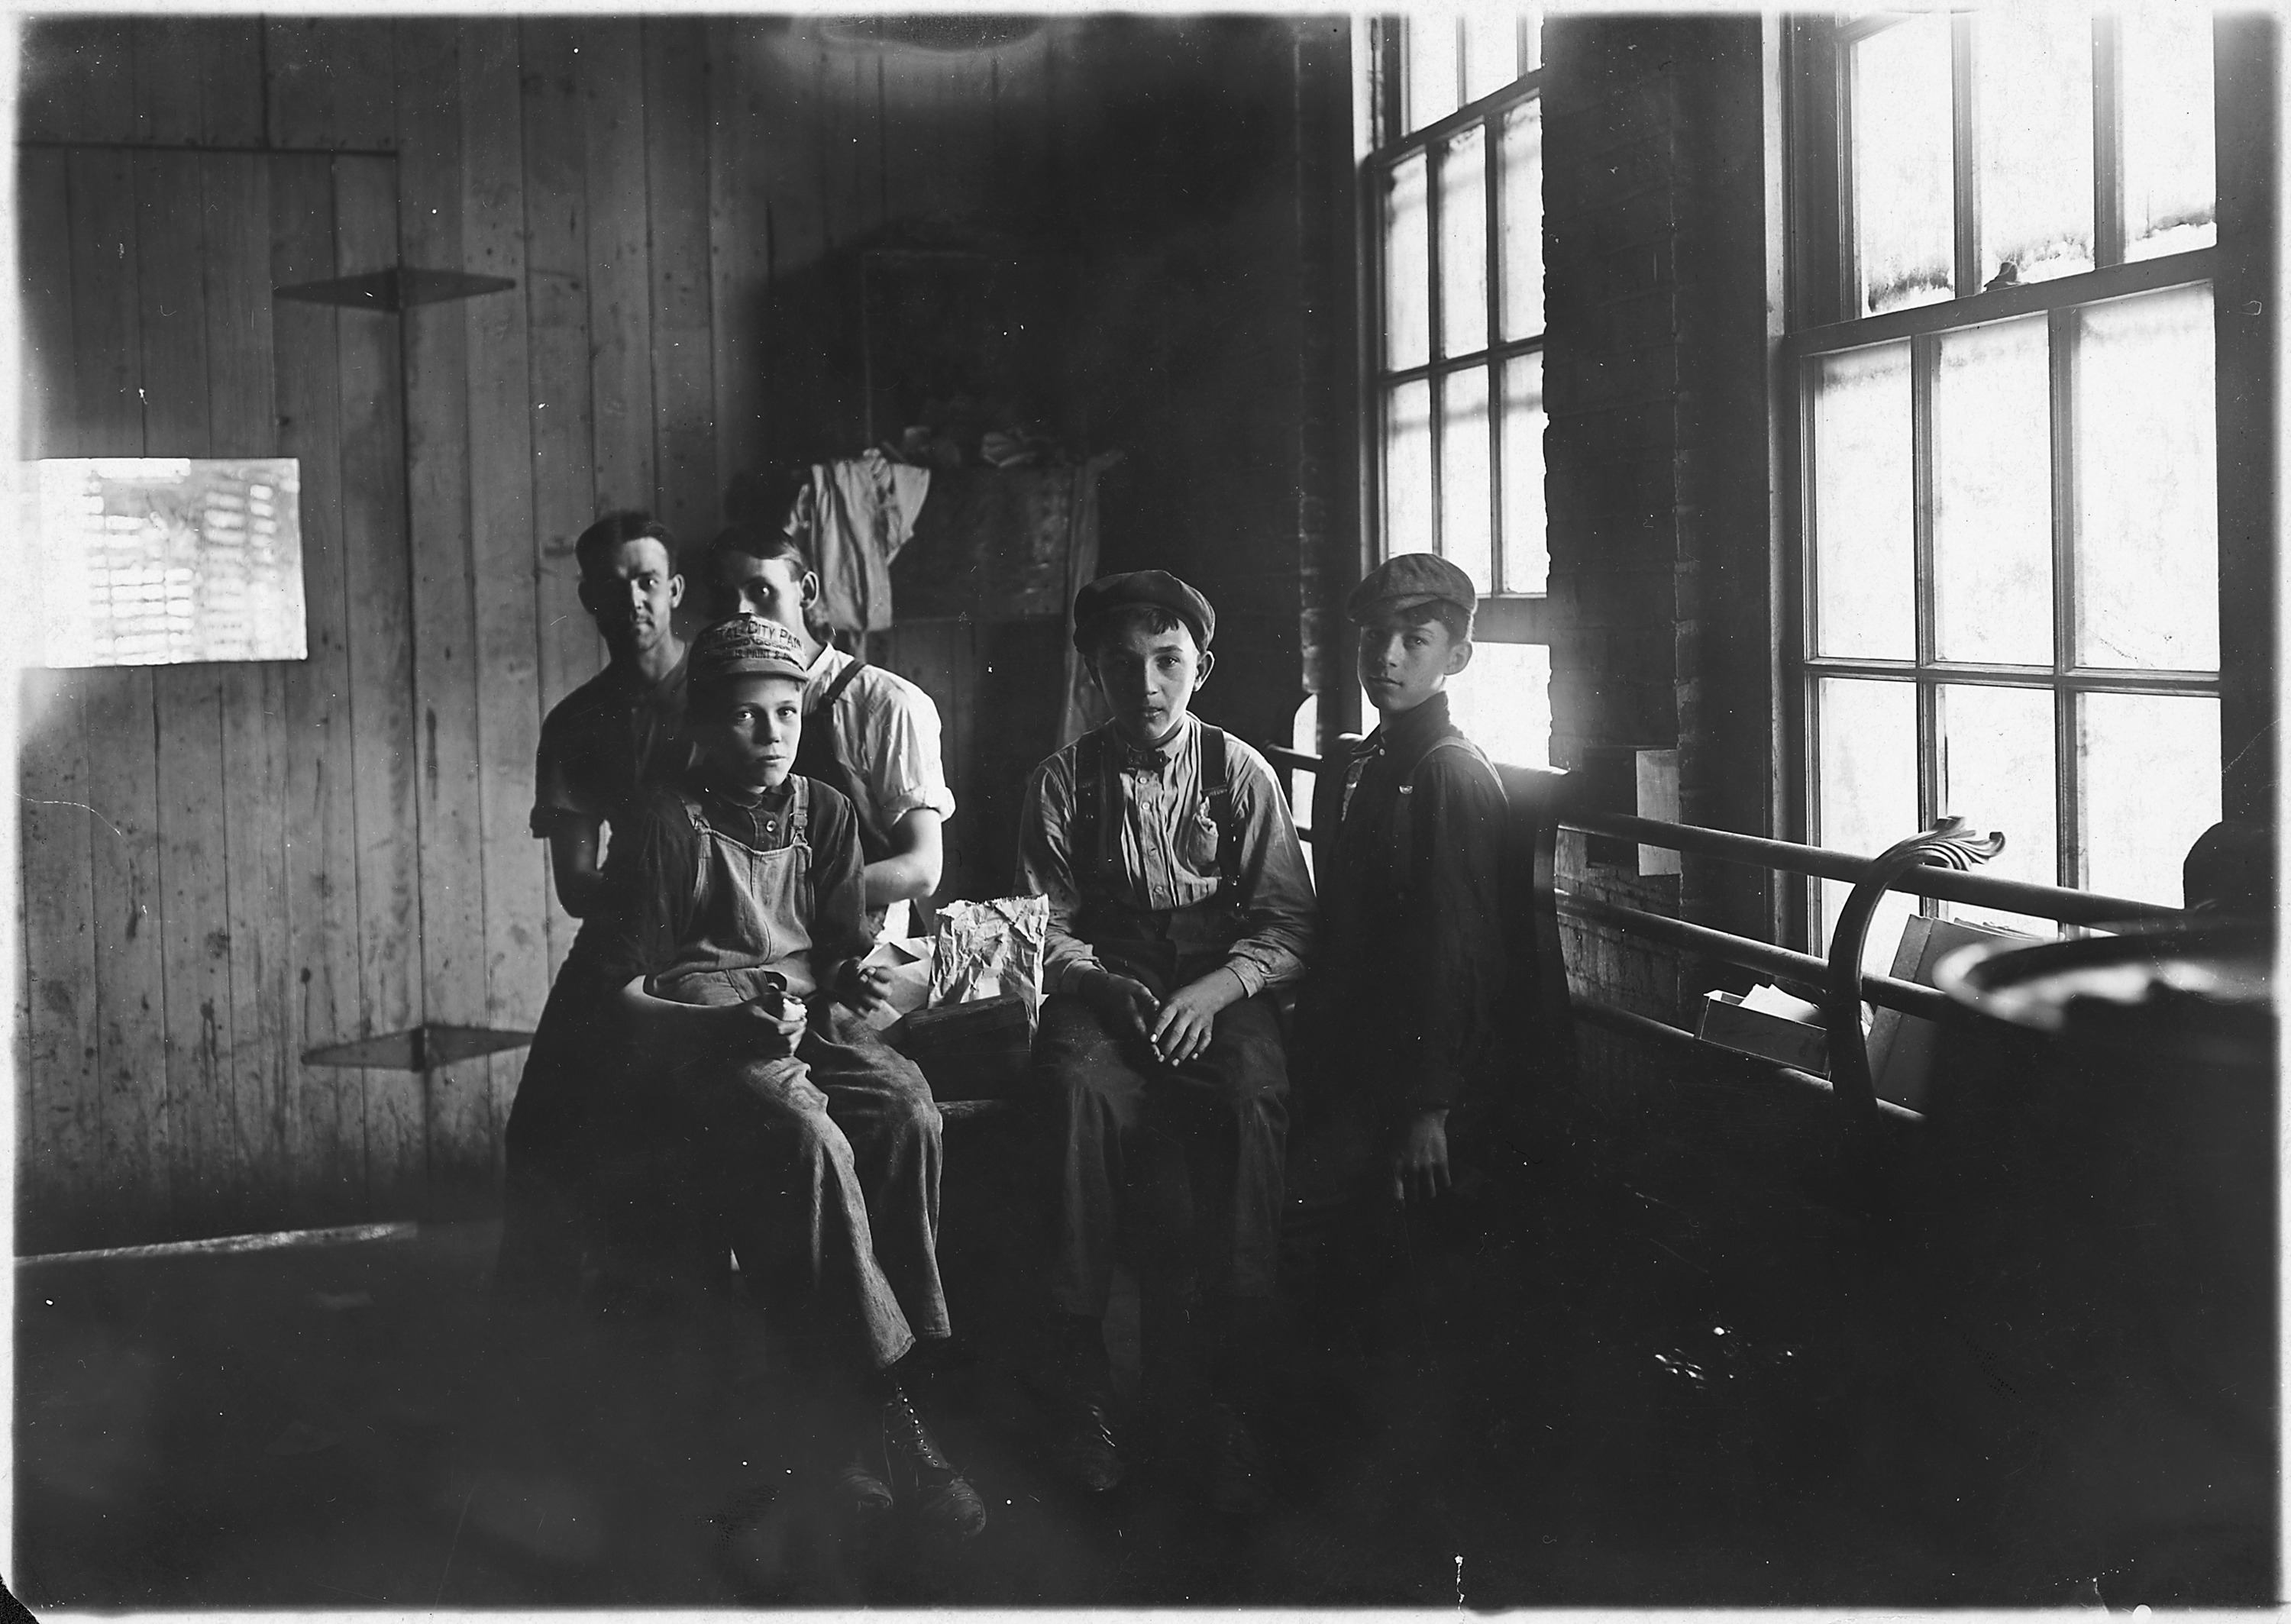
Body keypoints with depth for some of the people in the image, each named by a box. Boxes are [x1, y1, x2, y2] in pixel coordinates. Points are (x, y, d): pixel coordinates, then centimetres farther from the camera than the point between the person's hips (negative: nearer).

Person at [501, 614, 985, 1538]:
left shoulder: (823, 814, 11)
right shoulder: (668, 829, -6)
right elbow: (612, 991, -8)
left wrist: (855, 981, -9)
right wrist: (729, 1025, -20)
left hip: (803, 1025, 5)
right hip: (688, 1040, -5)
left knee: (906, 1112, -26)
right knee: (805, 1140, -34)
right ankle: (879, 1420, -30)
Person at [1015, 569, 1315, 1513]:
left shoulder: (1240, 774, 5)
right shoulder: (1063, 783, 7)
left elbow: (1288, 923, 2)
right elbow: (1045, 929, 5)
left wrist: (1214, 991, -16)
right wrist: (1108, 987, -15)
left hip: (1222, 990, 0)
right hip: (1101, 990, 0)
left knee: (1252, 1097, -34)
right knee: (1087, 1089, -35)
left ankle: (1225, 1388, -29)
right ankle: (1085, 1379, -28)